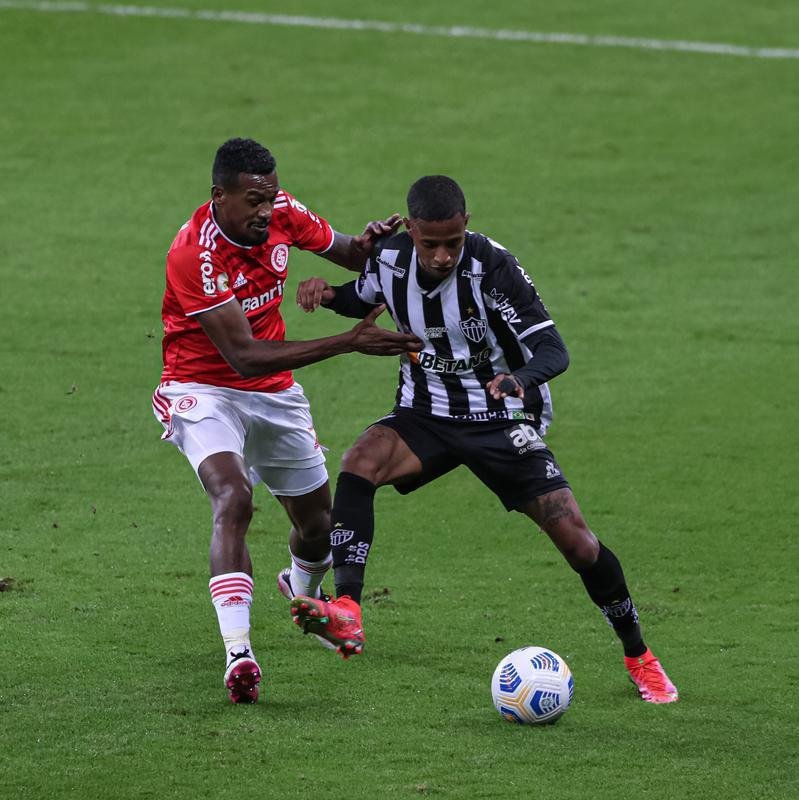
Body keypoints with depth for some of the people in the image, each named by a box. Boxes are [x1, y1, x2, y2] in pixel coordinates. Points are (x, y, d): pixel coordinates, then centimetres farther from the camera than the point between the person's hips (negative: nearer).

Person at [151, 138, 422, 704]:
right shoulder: (194, 253, -29)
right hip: (205, 391, -6)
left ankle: (303, 591, 52)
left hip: (277, 392, 6)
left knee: (318, 522, 15)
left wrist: (370, 242, -17)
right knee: (234, 497, -32)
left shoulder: (282, 213, -10)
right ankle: (237, 652, -39)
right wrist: (350, 343, -36)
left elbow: (347, 254, 10)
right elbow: (245, 357, -32)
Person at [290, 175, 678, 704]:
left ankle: (639, 658, 13)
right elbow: (365, 300, 15)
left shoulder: (492, 267, -23)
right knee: (359, 463, -29)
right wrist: (330, 294, -8)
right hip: (426, 416, 3)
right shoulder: (391, 258, -11)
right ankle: (346, 615, -38)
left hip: (501, 422, -3)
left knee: (576, 539, -10)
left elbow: (553, 348, -25)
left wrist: (520, 381, -46)